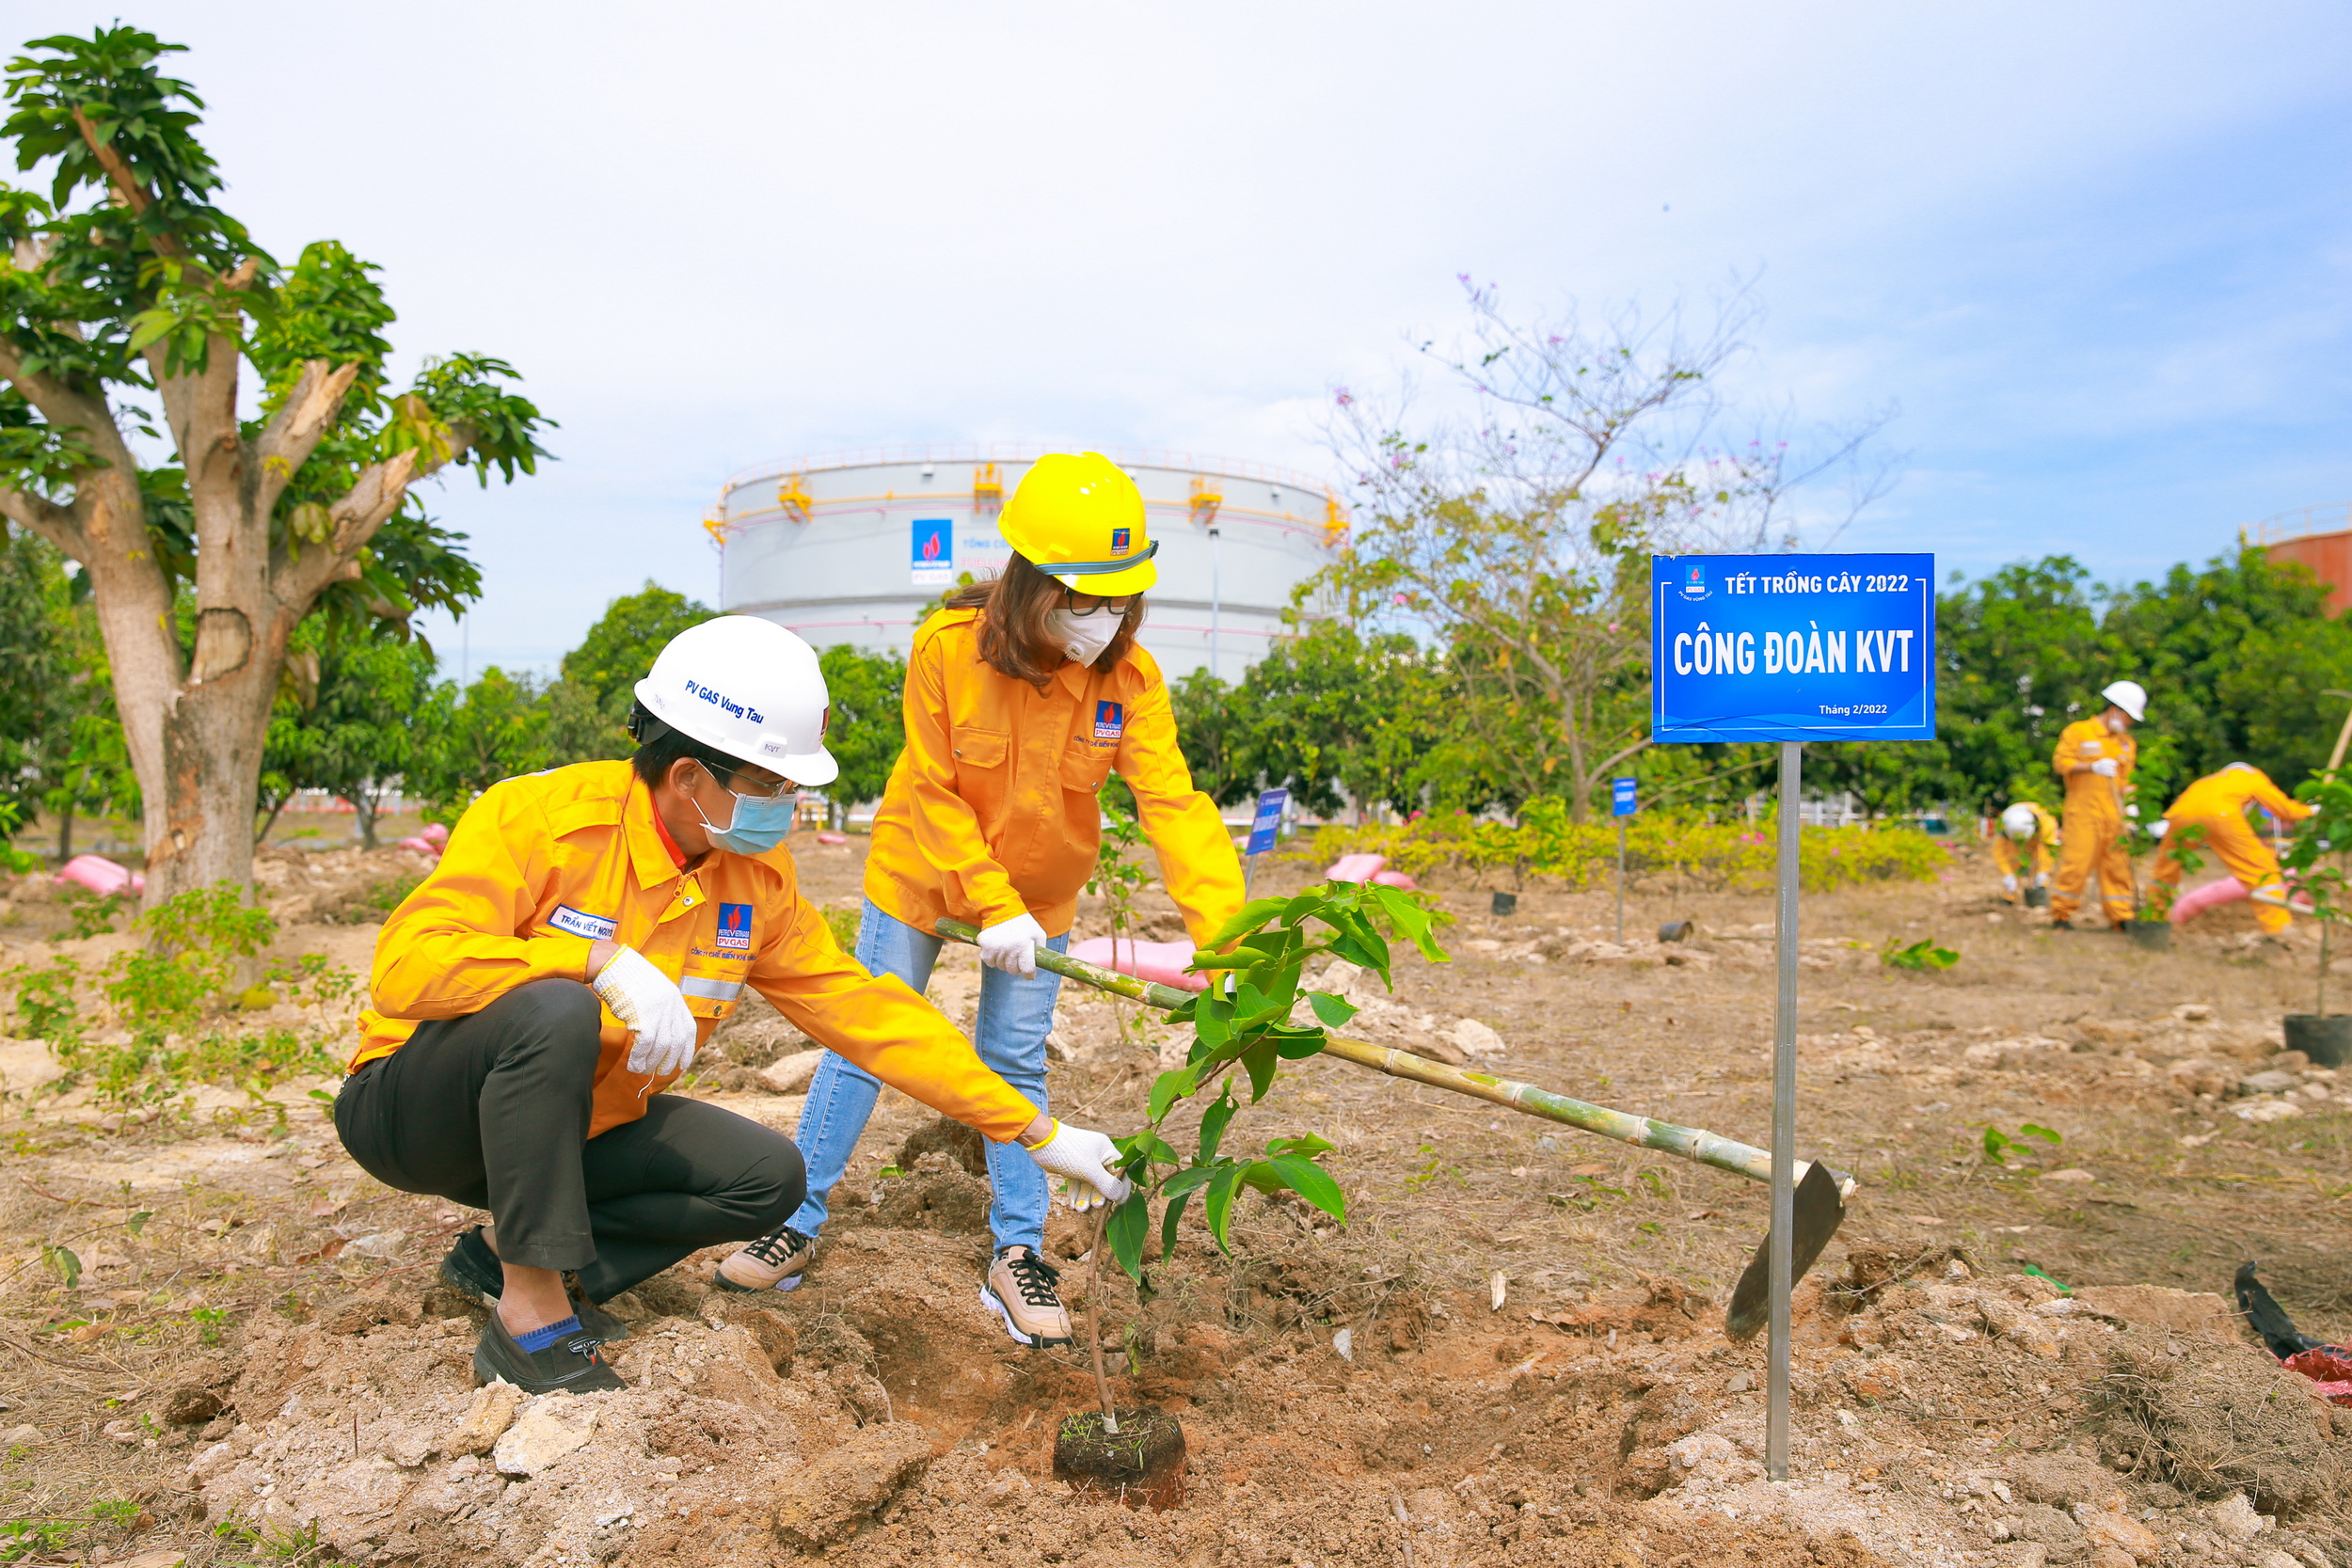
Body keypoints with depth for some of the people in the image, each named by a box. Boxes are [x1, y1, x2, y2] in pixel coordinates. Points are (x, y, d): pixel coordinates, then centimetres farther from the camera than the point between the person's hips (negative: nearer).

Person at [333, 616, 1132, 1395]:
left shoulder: (758, 882, -6)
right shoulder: (541, 817, -23)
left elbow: (866, 1011, -4)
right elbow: (406, 965, -33)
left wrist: (1038, 1131, -6)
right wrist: (602, 962, -41)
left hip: (569, 1130, 6)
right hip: (414, 1105, -6)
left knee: (768, 1177, -10)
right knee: (556, 1011, -36)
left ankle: (504, 1252, 0)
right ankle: (529, 1313, -21)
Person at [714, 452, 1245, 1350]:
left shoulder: (1129, 679, -22)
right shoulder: (949, 647, -26)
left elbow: (1172, 803, -29)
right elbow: (935, 797, -20)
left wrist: (1223, 929, -40)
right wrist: (992, 906, -26)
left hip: (1038, 887, 1)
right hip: (921, 872, -1)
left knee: (1015, 1062, 7)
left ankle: (1018, 1256, 18)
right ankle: (798, 1223, 22)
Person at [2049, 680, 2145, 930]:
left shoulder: (2127, 743, 19)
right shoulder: (2078, 731, 1)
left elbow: (2126, 779, 21)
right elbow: (2061, 762, -8)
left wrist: (2130, 802, 5)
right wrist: (2093, 767, -20)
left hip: (2114, 815, 6)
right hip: (2084, 812, -6)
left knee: (2118, 864, 3)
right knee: (2077, 862, -8)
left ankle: (2121, 916, 8)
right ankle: (2061, 914, 1)